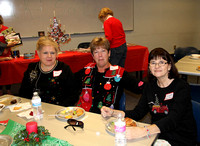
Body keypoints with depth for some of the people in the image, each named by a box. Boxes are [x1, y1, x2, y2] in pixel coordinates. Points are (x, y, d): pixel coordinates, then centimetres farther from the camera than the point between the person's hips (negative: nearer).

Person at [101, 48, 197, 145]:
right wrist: (113, 112, -13)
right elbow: (138, 112, 2)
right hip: (157, 135, 5)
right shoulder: (150, 86, 4)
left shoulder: (182, 87, -14)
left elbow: (173, 120, -28)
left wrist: (144, 131, -44)